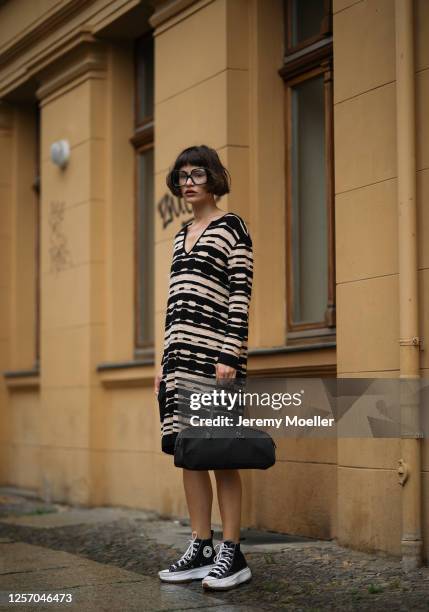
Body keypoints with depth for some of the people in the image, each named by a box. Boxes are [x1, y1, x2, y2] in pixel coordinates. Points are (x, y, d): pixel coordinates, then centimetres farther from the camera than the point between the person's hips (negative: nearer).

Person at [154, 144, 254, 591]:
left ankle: (231, 554, 0)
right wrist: (166, 359, 16)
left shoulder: (231, 227, -2)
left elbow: (241, 295, -10)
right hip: (181, 353, 7)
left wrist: (230, 355, -17)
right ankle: (201, 549, 14)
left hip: (215, 351, -7)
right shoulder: (182, 233, 19)